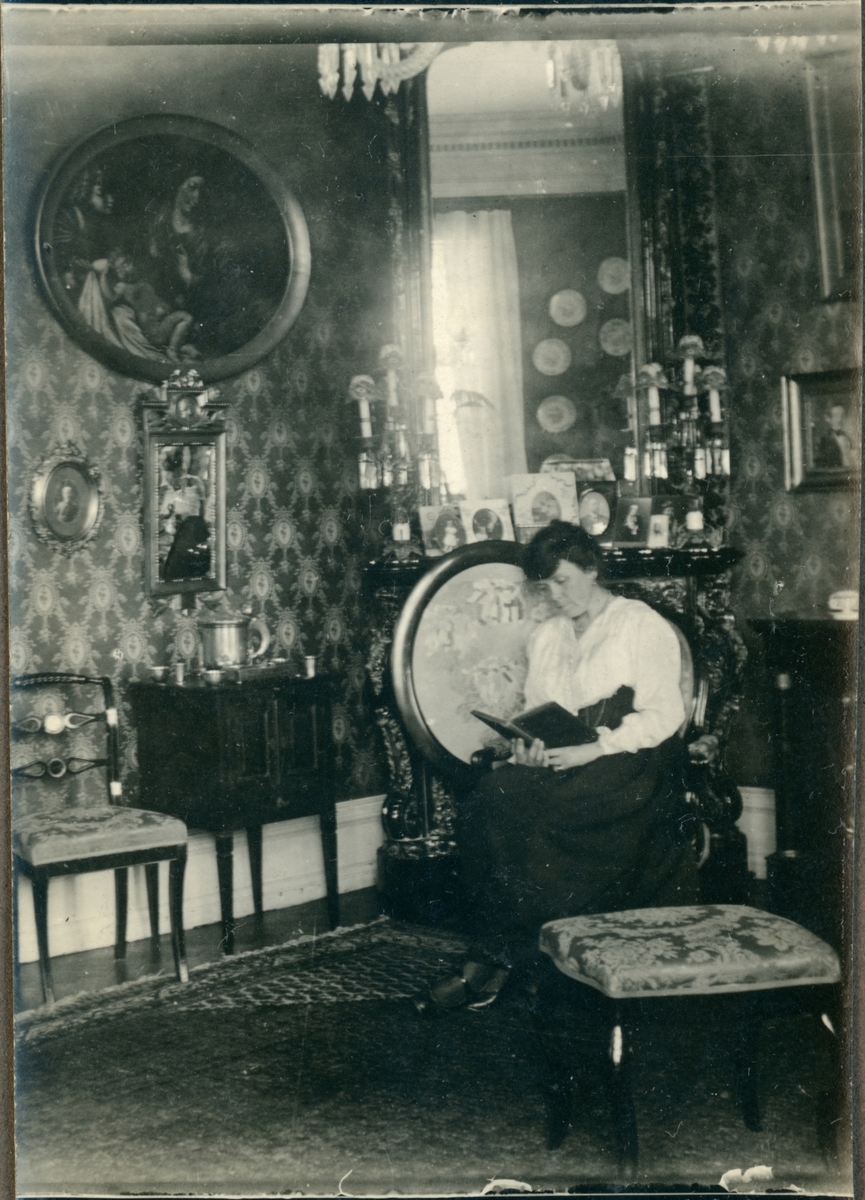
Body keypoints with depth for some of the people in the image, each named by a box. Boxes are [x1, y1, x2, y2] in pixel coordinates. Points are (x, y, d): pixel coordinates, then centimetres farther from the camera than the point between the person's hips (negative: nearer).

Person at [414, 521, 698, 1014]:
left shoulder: (643, 626, 3)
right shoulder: (545, 637, 22)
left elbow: (664, 714, -6)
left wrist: (592, 750, -18)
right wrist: (528, 745, -5)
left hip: (633, 764, -6)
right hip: (560, 764, 6)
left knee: (541, 819, -32)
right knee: (485, 805, -25)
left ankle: (492, 963, -26)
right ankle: (493, 953, -26)